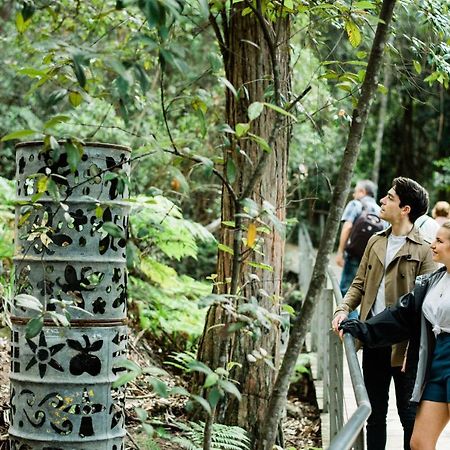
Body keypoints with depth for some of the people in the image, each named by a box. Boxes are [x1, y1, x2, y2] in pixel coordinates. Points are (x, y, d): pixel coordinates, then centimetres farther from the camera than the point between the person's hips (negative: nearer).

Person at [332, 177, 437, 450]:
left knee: (409, 416, 5)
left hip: (403, 345, -6)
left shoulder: (422, 250, -10)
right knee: (375, 414, 16)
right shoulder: (375, 242, 10)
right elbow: (360, 283, 16)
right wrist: (344, 309, -3)